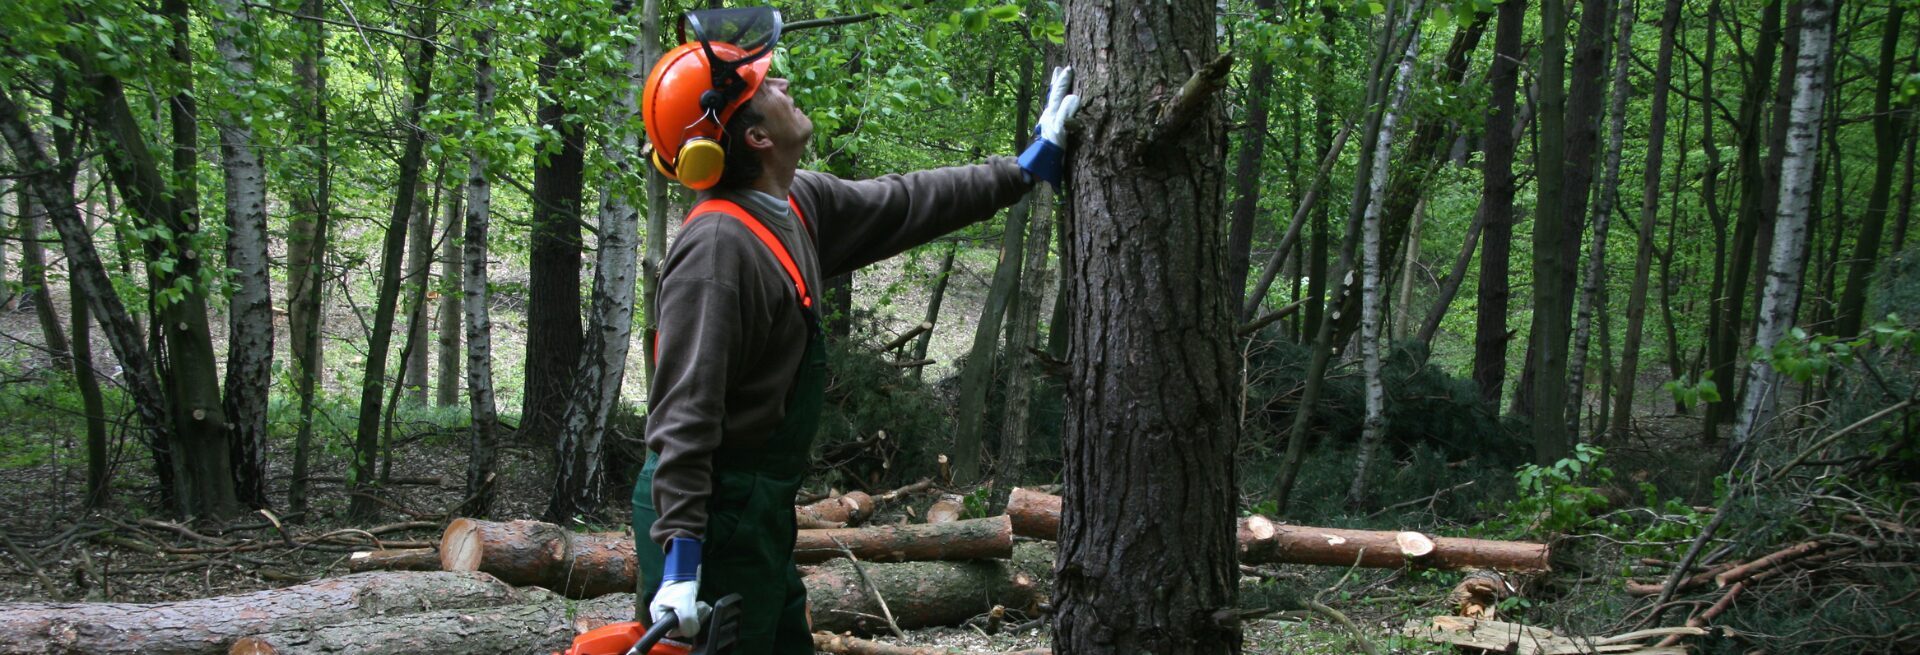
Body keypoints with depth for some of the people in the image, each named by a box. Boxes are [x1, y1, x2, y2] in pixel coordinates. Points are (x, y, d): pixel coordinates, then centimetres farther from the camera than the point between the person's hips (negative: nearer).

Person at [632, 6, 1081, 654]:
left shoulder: (800, 205, 5)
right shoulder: (717, 247, -23)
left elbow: (905, 205, 18)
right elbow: (683, 410, -27)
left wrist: (1028, 166, 22)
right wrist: (680, 560, -31)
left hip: (760, 511, 10)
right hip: (709, 515, -10)